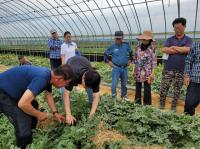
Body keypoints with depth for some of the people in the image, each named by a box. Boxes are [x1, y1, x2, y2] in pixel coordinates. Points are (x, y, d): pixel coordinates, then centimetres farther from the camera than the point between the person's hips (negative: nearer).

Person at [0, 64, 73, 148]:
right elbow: (23, 104, -35)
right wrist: (39, 114, -17)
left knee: (33, 105, 20)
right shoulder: (42, 78, -32)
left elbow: (48, 95, 16)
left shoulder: (49, 76, -1)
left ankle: (30, 133, 41)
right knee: (24, 122, -13)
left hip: (11, 89, 10)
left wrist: (55, 113, 15)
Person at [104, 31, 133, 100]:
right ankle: (113, 95, 8)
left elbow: (131, 52, 18)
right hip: (116, 68, -3)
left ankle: (124, 95, 34)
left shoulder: (126, 45, 0)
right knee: (114, 83, -8)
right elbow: (105, 54, 9)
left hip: (125, 68, 3)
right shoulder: (112, 47, -5)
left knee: (124, 83, 16)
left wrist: (130, 60, 11)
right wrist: (109, 61, 2)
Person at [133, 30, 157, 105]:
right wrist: (133, 70, 9)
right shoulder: (138, 47, 5)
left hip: (147, 73, -4)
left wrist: (152, 73, -7)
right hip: (138, 72, 4)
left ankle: (147, 105, 18)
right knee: (138, 89, 12)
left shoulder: (152, 48, -5)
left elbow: (154, 61, -4)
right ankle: (137, 104, 27)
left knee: (147, 90, 3)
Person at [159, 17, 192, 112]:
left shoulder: (188, 40, 5)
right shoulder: (170, 39, 6)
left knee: (177, 90, 9)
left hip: (181, 70, 0)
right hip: (168, 69, 0)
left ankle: (173, 107, 25)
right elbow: (164, 50, -12)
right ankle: (161, 105, 19)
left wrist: (173, 47, -6)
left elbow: (186, 49, -15)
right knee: (164, 88, 2)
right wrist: (181, 50, -10)